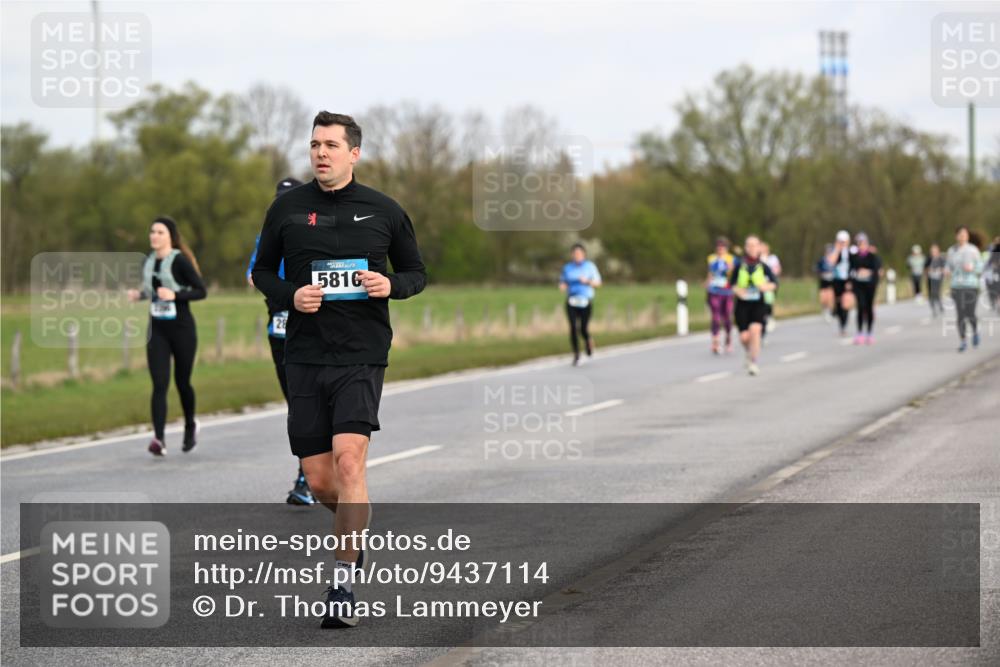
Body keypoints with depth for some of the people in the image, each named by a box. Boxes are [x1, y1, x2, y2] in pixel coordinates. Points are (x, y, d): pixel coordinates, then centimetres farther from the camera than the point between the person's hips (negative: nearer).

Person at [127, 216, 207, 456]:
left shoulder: (180, 261, -11)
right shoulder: (148, 262, 7)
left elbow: (200, 291, -12)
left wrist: (174, 295, -25)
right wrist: (139, 295, 3)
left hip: (182, 329, -4)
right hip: (157, 330, 4)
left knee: (182, 382, 11)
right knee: (159, 385, -10)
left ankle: (190, 425, 38)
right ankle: (159, 439, -18)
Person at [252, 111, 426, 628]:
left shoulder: (384, 212, 3)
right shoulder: (288, 208, 5)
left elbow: (416, 272, 13)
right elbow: (262, 271, 14)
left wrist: (392, 286, -9)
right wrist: (290, 295, -7)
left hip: (362, 355, -2)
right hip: (305, 355, 2)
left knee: (349, 460, -19)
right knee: (319, 481, 4)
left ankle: (343, 585, -13)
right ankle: (353, 527, 39)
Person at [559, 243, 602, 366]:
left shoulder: (590, 266, 4)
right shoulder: (567, 268, 8)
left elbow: (598, 283, 6)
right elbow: (562, 283, 14)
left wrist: (587, 281, -14)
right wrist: (562, 286, -10)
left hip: (586, 301, -1)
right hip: (572, 301, 1)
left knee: (583, 329, -9)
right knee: (573, 328, -10)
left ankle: (588, 341, 28)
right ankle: (576, 355, 1)